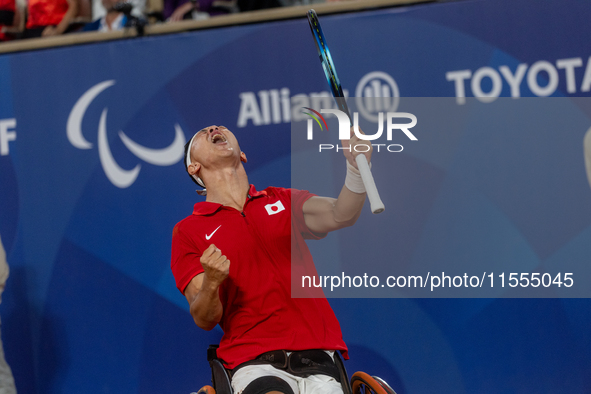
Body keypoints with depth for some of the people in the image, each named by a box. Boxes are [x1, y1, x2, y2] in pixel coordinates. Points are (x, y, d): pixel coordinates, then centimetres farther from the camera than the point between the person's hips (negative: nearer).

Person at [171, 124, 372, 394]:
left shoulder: (285, 201, 16)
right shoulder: (187, 231, 9)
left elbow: (339, 215, -5)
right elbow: (204, 320, 2)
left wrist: (356, 168, -24)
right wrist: (211, 282, -20)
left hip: (316, 358, 2)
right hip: (253, 363, -2)